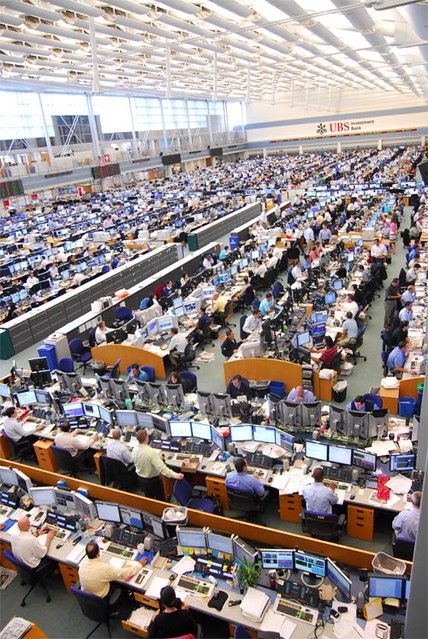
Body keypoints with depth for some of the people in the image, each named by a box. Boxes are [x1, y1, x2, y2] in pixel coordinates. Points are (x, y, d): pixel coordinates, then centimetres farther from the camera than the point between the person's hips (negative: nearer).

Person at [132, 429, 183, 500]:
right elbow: (161, 467, -37)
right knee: (160, 498, 18)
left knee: (149, 498, 26)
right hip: (153, 479, -6)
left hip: (141, 478, 6)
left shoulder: (135, 449, -14)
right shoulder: (151, 452, -35)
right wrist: (175, 475, -39)